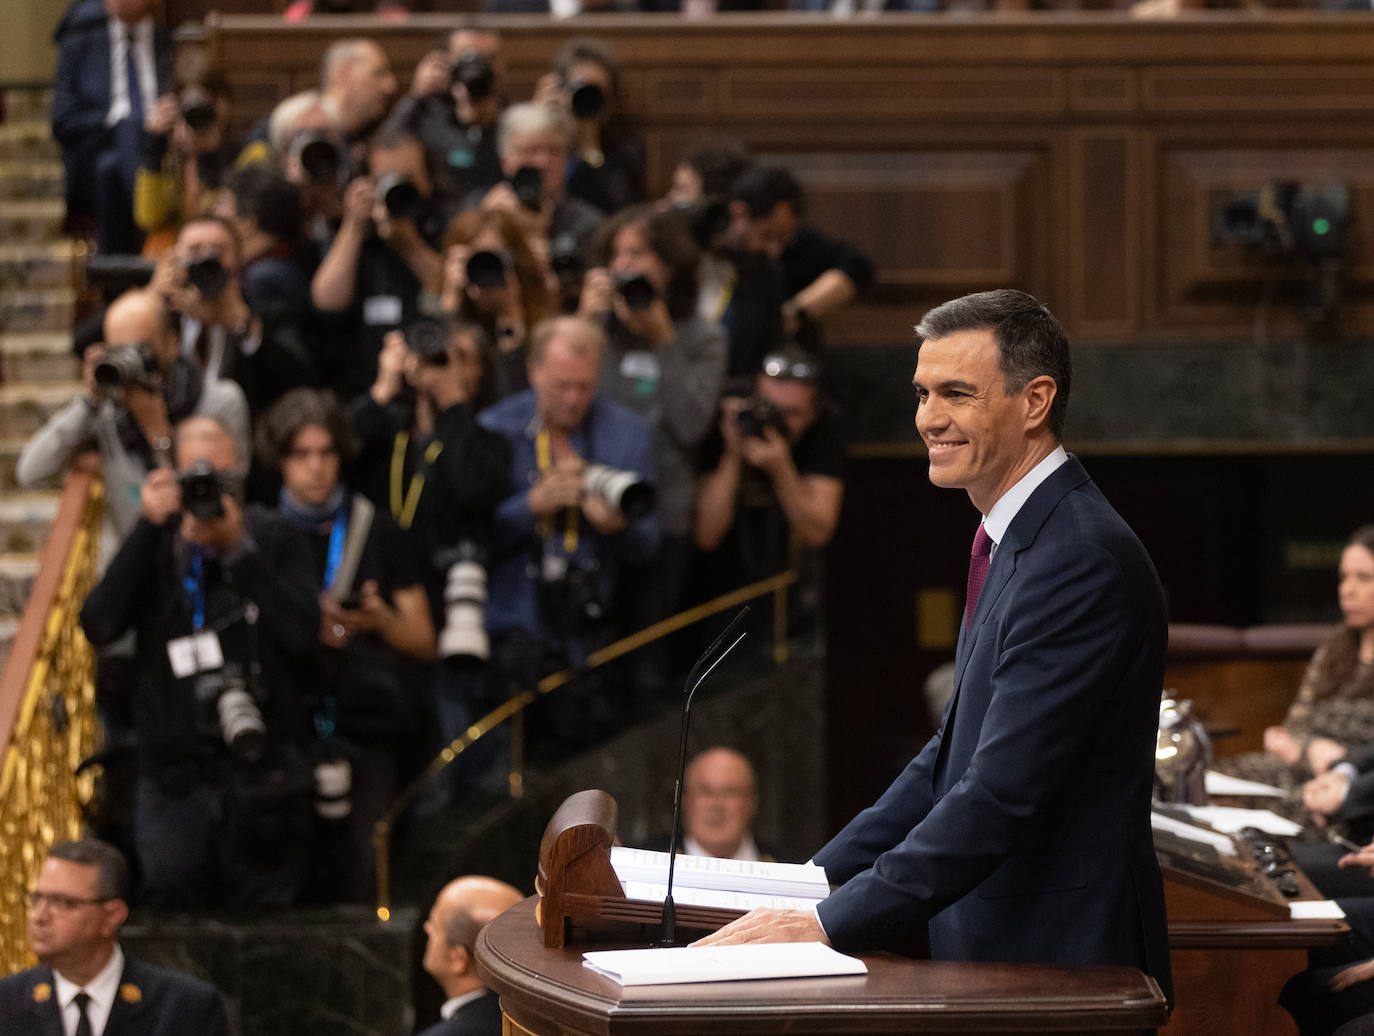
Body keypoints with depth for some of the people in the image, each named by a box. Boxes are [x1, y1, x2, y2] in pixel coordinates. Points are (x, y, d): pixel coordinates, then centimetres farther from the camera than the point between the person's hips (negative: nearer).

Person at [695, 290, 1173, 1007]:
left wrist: (830, 924, -20)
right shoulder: (1019, 544, 16)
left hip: (1059, 967, -8)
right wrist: (816, 882, 11)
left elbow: (1002, 792, -21)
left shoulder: (1083, 562, -16)